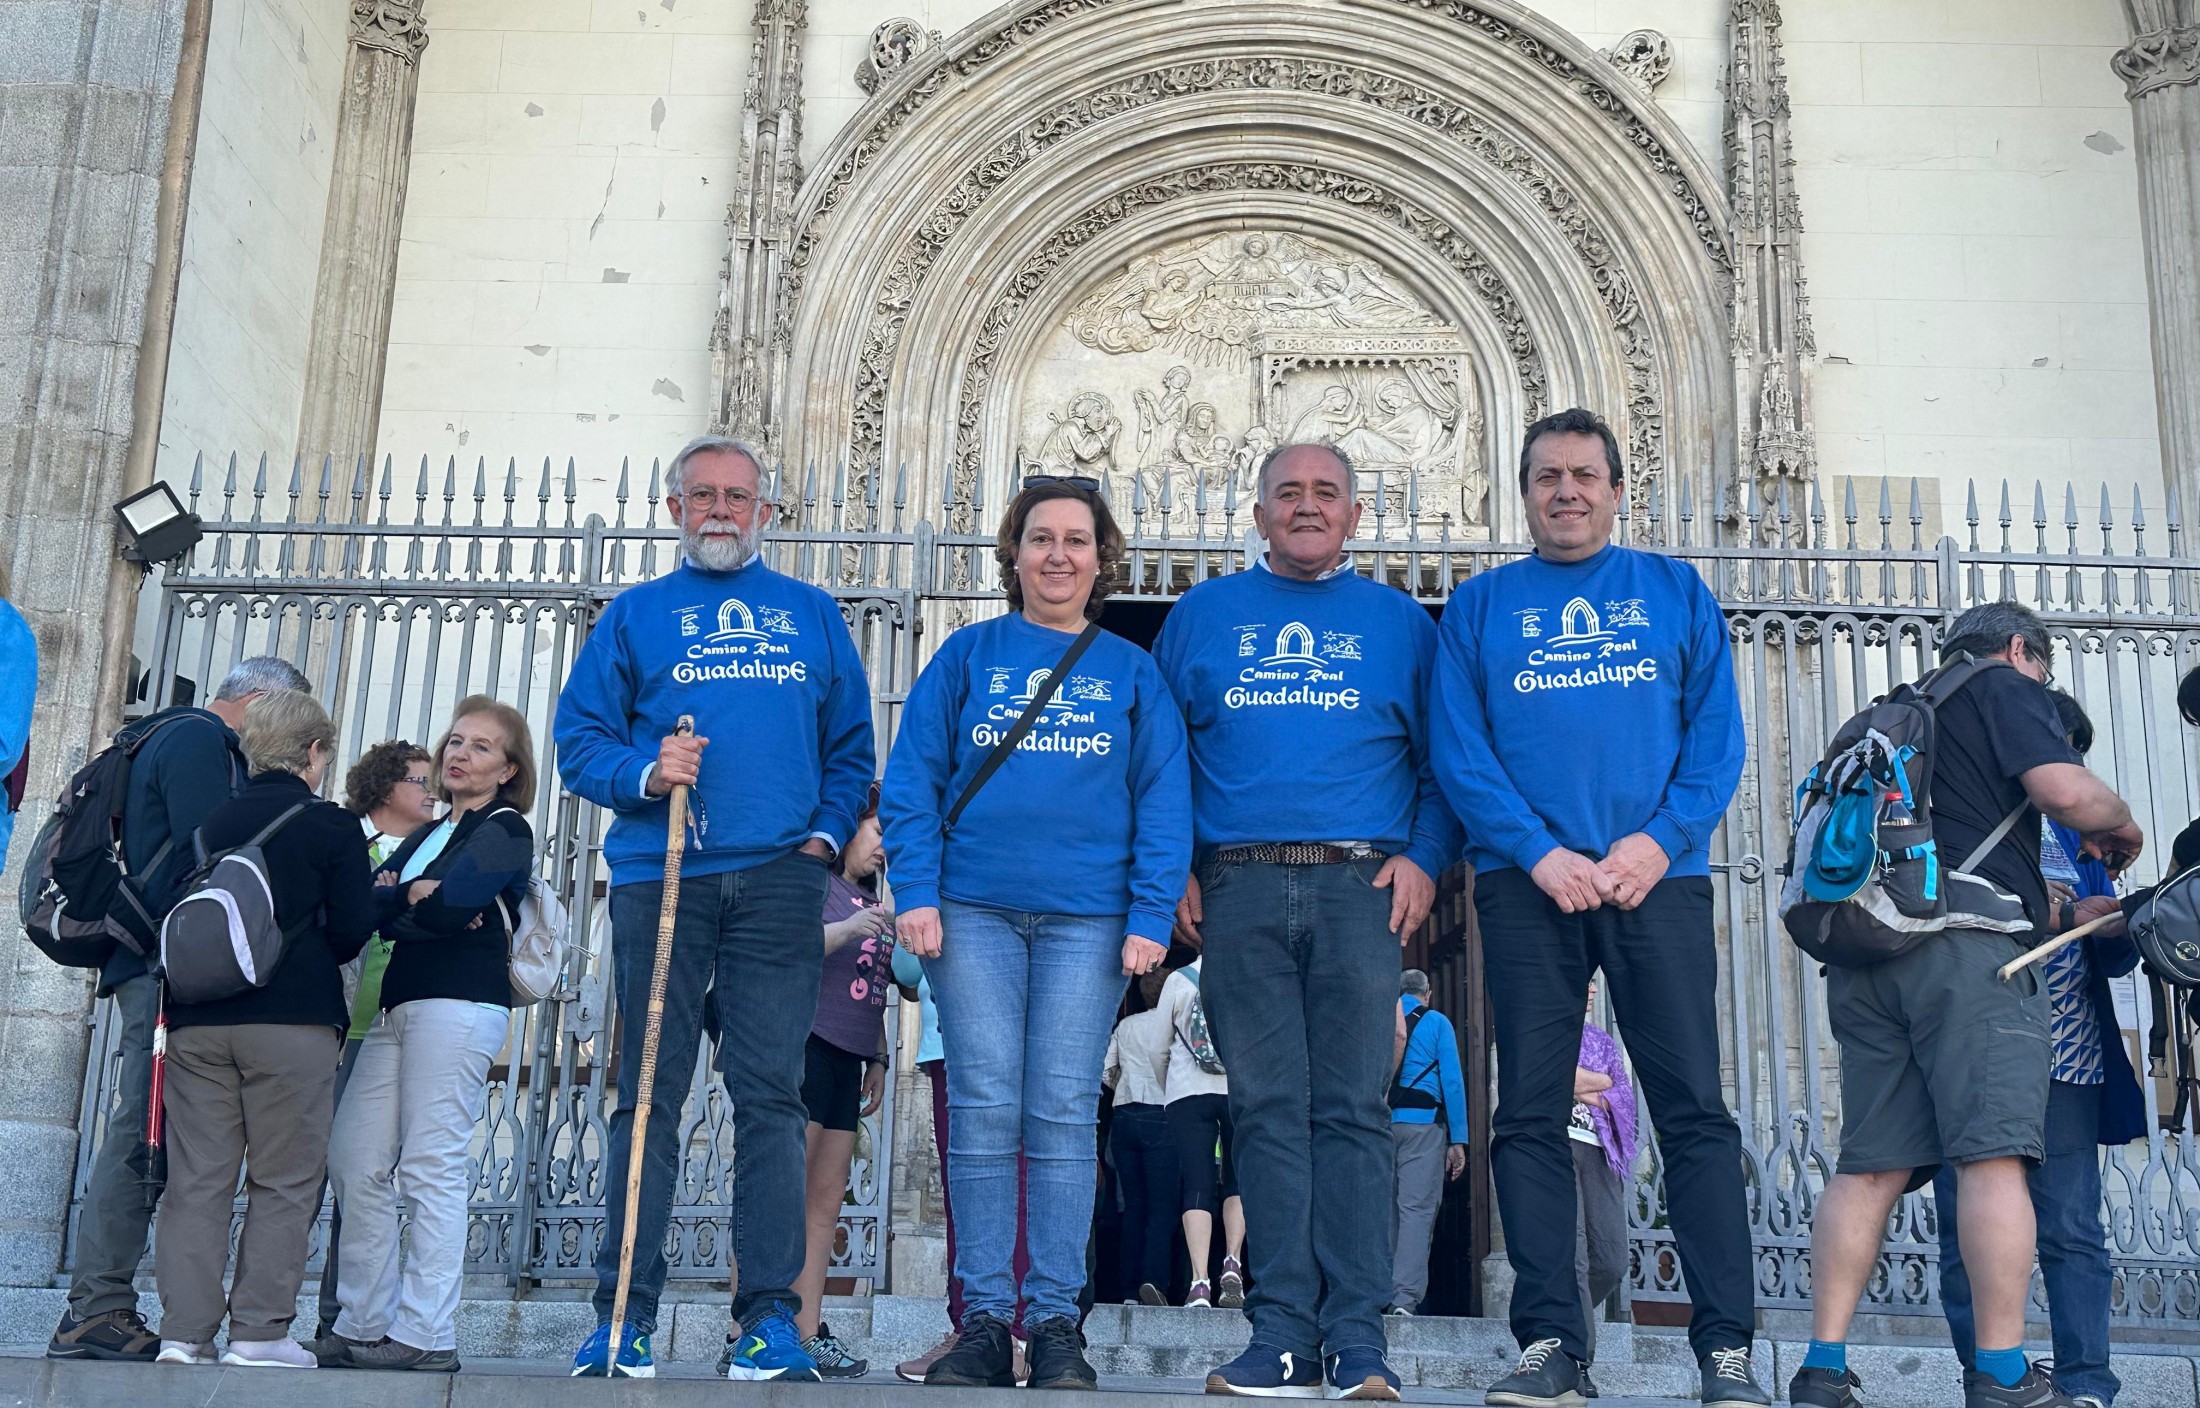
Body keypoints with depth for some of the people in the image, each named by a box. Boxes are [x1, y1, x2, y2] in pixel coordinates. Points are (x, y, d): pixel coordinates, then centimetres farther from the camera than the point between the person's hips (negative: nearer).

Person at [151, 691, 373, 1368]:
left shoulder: (212, 821, 10)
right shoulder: (333, 826, -2)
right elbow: (350, 932, -4)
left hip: (197, 1021, 4)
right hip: (293, 1021, -4)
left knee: (197, 1179, 6)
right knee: (285, 1182, 2)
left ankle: (184, 1330, 4)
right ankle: (259, 1331, 0)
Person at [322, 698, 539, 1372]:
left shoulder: (505, 830, 2)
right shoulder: (427, 835, 25)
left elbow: (450, 906, -15)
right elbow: (364, 906, 11)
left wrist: (393, 898, 0)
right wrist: (413, 896, -8)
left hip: (459, 1005, -8)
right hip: (398, 1007, 8)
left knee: (431, 1169, -11)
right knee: (353, 1164, 3)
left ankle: (427, 1336, -9)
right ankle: (363, 1325, 9)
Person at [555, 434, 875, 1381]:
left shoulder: (813, 616, 18)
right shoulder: (633, 616, 14)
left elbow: (851, 745, 16)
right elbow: (579, 741, 8)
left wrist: (826, 833, 1)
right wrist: (644, 772, -11)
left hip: (778, 878, 0)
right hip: (658, 877, 0)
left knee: (770, 1095, -3)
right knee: (648, 1096, 0)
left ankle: (771, 1316, -1)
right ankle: (625, 1315, 5)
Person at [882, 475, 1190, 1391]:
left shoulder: (1131, 671, 11)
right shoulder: (967, 656, 11)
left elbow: (1163, 799, 5)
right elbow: (913, 779, 6)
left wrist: (1151, 917, -6)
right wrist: (915, 891, -6)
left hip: (1086, 918, 0)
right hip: (973, 911, 0)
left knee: (1063, 1114, -1)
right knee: (983, 1111, -2)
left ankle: (1056, 1320, 4)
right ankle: (984, 1320, 3)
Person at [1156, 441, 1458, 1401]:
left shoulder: (1398, 622, 16)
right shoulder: (1202, 615, 17)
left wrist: (1423, 857, -2)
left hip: (1358, 888, -1)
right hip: (1239, 892, 1)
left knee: (1352, 1110, -4)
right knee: (1267, 1109, -3)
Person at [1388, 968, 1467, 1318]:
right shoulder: (1436, 1022, 6)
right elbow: (1452, 1081, -1)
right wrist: (1458, 1139, -2)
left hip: (1379, 1124, 4)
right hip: (1423, 1122, -3)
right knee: (1417, 1208, -8)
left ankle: (1383, 1297, 9)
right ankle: (1406, 1298, -19)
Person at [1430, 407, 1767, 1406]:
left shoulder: (1675, 591, 14)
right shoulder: (1481, 604, 13)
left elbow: (1717, 732, 5)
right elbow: (1459, 750, 3)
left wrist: (1660, 839, -11)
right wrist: (1539, 852, -11)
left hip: (1659, 875, 0)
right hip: (1527, 882, 1)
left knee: (1694, 1109, -5)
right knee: (1531, 1114, -1)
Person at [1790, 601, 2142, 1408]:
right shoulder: (2006, 691, 8)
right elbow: (2067, 791, -10)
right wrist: (2121, 828, 13)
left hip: (1864, 961, 7)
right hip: (1967, 947, -7)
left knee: (1870, 1168, 3)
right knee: (1993, 1156, -8)